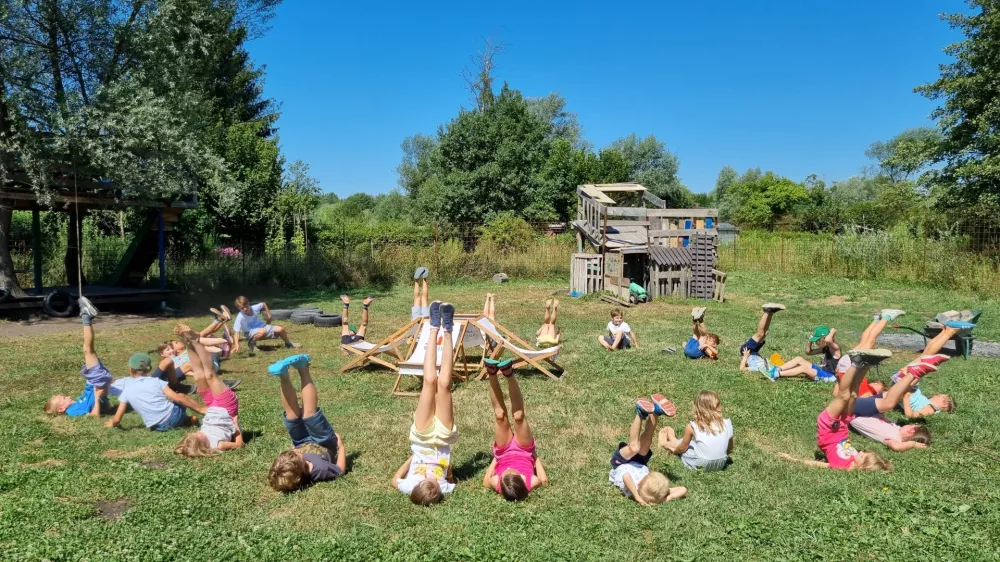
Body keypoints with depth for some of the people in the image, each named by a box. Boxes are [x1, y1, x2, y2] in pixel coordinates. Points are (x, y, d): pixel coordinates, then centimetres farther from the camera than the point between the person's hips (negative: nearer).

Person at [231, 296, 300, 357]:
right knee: (262, 332, -40)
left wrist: (268, 315, 10)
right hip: (250, 332, -5)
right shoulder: (240, 318, -25)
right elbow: (236, 332, -31)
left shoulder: (254, 308, -14)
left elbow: (263, 304, 10)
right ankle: (251, 344, -11)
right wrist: (236, 345, -44)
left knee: (280, 329, -11)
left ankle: (288, 343, 19)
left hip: (262, 326, 5)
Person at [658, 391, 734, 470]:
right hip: (720, 465, 4)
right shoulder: (727, 424, -13)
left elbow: (682, 448, -4)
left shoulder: (692, 427, -20)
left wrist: (674, 451, 18)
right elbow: (730, 450, 1)